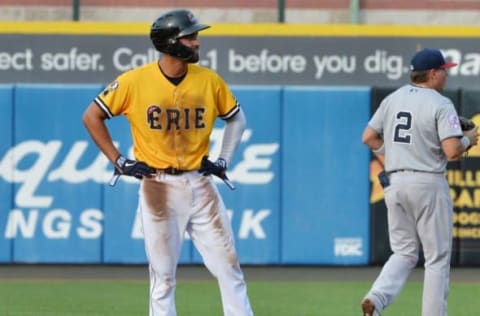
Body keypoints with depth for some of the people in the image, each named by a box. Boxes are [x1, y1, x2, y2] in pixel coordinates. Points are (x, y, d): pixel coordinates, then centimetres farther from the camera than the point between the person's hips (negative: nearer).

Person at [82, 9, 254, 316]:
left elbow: (237, 118, 15)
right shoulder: (134, 81, -9)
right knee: (163, 275, 3)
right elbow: (92, 116, 0)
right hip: (158, 188, -3)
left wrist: (224, 160, 4)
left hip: (200, 185, 3)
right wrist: (118, 161, -5)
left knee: (228, 266, 2)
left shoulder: (210, 80, 0)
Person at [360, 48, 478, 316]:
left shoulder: (393, 99, 8)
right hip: (428, 183, -6)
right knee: (438, 257, 5)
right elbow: (452, 151, -19)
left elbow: (368, 137, 12)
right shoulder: (441, 105, -11)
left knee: (404, 253, 13)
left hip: (395, 183, 6)